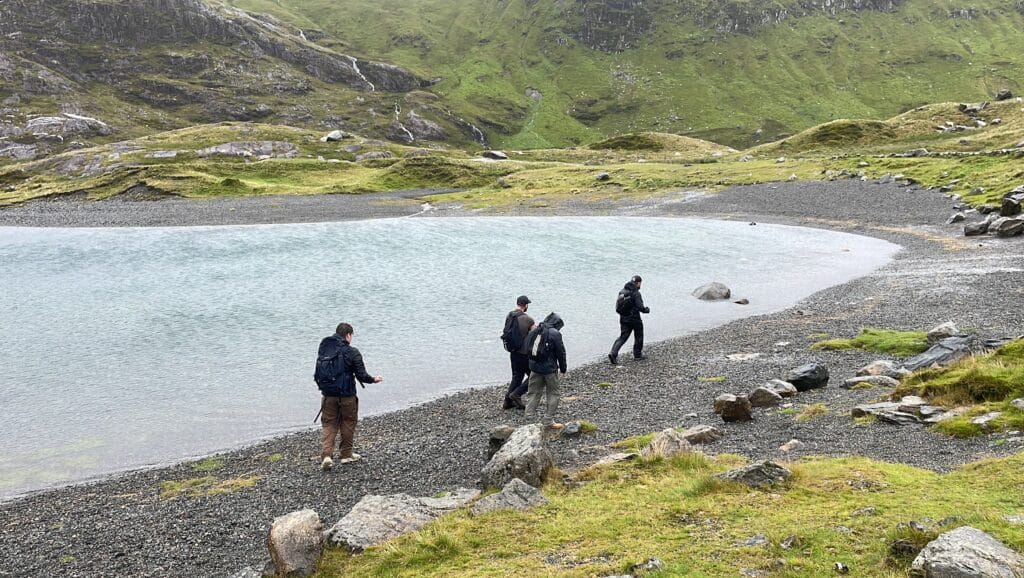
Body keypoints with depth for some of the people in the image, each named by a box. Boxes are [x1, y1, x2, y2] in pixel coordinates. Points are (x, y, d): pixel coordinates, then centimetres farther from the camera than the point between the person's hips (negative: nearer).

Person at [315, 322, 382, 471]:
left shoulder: (323, 349, 2)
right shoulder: (352, 353, -14)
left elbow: (318, 372, 9)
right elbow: (361, 375, -12)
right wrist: (374, 379, 6)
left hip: (328, 395, 4)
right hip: (347, 395, -4)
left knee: (328, 424, 10)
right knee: (348, 422, 15)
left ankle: (326, 455, -6)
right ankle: (347, 454, 24)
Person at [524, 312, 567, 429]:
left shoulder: (534, 331, 8)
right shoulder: (555, 334, -11)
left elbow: (528, 349, 12)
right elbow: (561, 353, -8)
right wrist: (563, 368, 4)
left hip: (534, 368, 6)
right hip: (549, 369, -6)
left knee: (534, 393, 15)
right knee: (553, 394, 6)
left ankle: (530, 418, 12)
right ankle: (548, 420, 4)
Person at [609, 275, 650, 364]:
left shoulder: (622, 292, 4)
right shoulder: (636, 293, -17)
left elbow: (617, 306, 8)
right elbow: (640, 307, -21)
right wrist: (646, 310, -2)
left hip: (623, 319, 6)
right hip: (634, 319, -6)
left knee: (622, 337, 7)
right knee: (639, 336, 16)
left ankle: (613, 354, -10)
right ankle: (638, 354, 27)